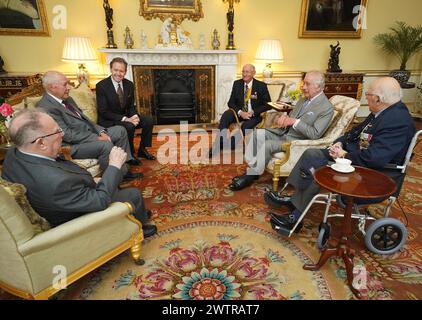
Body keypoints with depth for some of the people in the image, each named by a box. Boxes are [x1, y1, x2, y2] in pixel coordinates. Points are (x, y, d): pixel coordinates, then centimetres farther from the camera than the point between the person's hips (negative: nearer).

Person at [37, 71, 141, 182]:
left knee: (120, 130, 7)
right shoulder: (45, 108, -18)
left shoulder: (67, 99, 11)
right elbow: (68, 135, -23)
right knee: (106, 144, -33)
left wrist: (101, 131, -2)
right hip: (72, 146, -10)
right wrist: (97, 138, -21)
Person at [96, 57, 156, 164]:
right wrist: (125, 119, -28)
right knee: (129, 126, -33)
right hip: (108, 121, -6)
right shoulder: (101, 86, -15)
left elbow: (131, 106, 8)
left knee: (149, 120, -10)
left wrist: (134, 116, -16)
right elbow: (103, 111, -18)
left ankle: (142, 149, 6)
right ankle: (129, 154, -9)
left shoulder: (129, 84, 2)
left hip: (126, 117, 6)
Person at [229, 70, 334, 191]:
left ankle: (250, 176, -14)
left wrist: (295, 121, -23)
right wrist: (284, 118, -6)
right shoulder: (304, 98, 9)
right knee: (256, 133, -7)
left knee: (267, 145, -28)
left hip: (295, 141, -8)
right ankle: (252, 166, -3)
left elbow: (315, 134, -19)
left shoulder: (327, 108, -14)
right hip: (283, 131, 8)